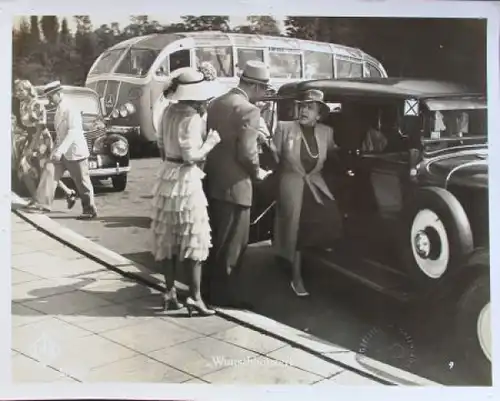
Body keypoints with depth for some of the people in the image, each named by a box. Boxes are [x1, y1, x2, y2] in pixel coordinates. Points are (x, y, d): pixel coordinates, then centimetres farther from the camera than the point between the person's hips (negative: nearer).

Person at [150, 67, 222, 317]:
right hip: (186, 180, -8)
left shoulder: (169, 111, 5)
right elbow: (191, 156, -20)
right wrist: (211, 142, -8)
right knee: (193, 239, 0)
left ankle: (170, 292, 19)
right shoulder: (192, 119, -18)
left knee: (167, 239, 11)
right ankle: (194, 297, 2)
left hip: (166, 176, 8)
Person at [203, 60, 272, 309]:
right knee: (232, 244, 3)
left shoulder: (215, 103, 10)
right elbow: (246, 153, -21)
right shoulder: (249, 110, -16)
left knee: (214, 240, 19)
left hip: (212, 181, 9)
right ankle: (224, 295, 11)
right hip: (233, 185, -9)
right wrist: (257, 172, -3)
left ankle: (210, 289, 29)